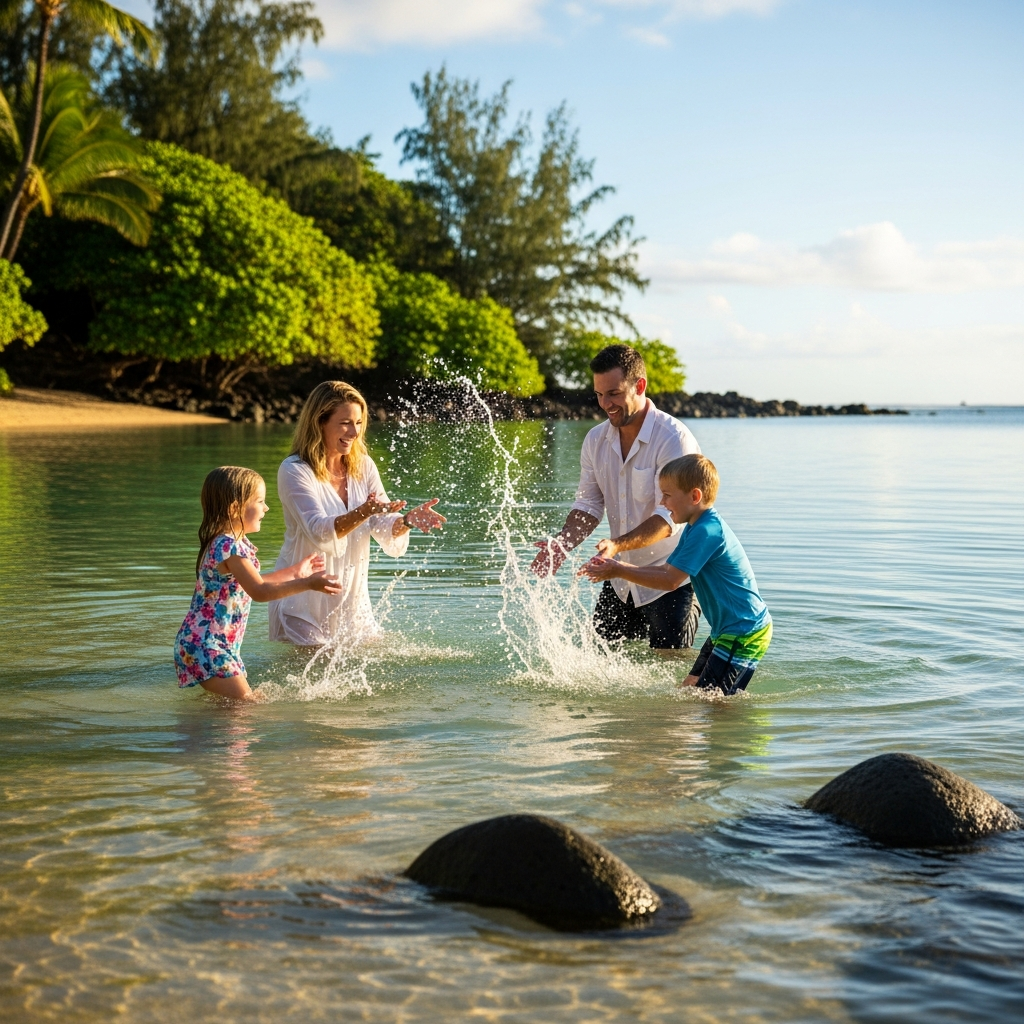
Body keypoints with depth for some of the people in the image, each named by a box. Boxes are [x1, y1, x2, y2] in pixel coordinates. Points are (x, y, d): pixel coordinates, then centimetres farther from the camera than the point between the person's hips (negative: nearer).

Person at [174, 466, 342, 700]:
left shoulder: (233, 542, 11)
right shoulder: (229, 546, -21)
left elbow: (251, 582, 25)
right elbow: (259, 591, -27)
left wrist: (292, 572, 26)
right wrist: (307, 584, -29)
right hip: (205, 645, -11)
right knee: (244, 703, -12)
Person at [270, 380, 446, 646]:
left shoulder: (363, 467, 1)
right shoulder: (294, 471, -15)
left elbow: (386, 531, -4)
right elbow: (319, 532, -28)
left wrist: (408, 519, -27)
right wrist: (363, 512, -46)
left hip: (353, 602, 5)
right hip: (304, 606, -5)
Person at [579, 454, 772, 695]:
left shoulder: (708, 531, -23)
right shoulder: (694, 528, 10)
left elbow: (670, 580, -23)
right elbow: (667, 569, 12)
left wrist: (619, 572, -17)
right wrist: (617, 567, 1)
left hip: (745, 633, -11)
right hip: (726, 630, 11)